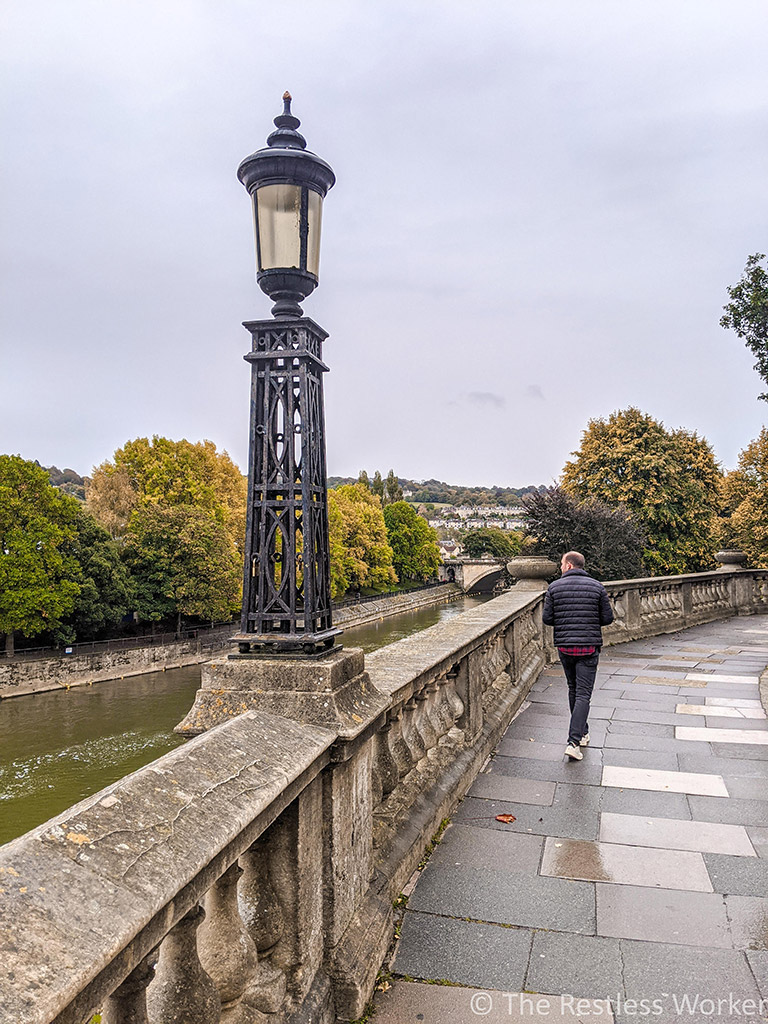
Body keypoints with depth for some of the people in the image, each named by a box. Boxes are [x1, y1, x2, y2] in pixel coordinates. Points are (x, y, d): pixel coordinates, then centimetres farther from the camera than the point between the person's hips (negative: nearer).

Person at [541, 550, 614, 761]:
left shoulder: (554, 588, -2)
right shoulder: (597, 587, -2)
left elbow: (547, 619, -4)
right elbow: (608, 618, 0)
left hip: (564, 646, 2)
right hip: (589, 648, -1)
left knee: (573, 689, 19)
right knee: (583, 694, -2)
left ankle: (582, 733, 31)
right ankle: (574, 742, -11)